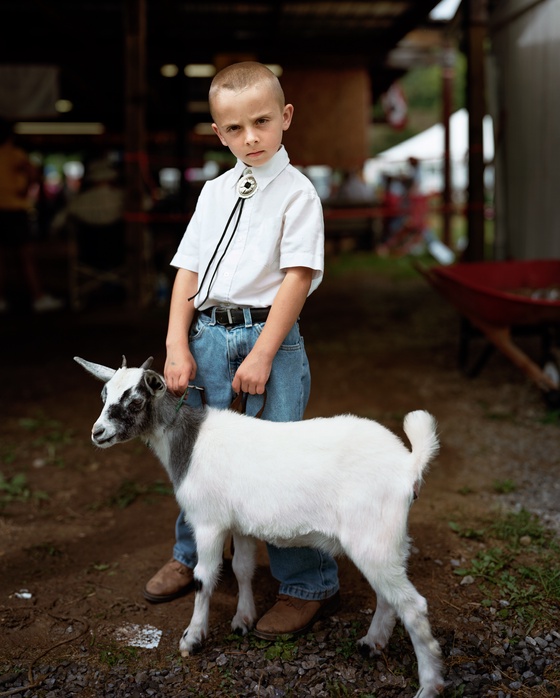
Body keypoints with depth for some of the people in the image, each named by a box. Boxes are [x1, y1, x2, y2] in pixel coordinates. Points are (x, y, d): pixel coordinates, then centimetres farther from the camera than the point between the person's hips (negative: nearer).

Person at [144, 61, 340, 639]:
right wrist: (177, 345, 0)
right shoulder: (214, 192, 14)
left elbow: (297, 277, -11)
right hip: (207, 333, 6)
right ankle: (191, 557, 38)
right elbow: (189, 269, 10)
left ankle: (308, 585, 13)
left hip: (268, 334, -5)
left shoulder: (296, 192, -3)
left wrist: (262, 355, -16)